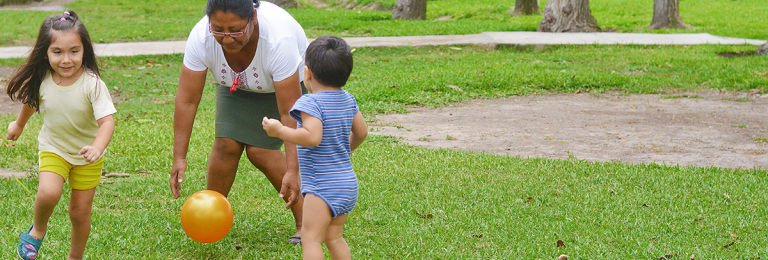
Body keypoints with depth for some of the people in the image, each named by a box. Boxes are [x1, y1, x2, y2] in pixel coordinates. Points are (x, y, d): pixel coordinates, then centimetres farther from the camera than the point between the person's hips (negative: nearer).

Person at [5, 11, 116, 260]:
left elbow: (107, 121, -30)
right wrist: (19, 124, 28)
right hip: (53, 149, 1)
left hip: (87, 157, -1)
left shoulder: (92, 84, -25)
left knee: (80, 212, 7)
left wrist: (97, 148, -49)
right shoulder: (42, 81, -14)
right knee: (48, 193, -26)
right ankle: (38, 229, 6)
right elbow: (31, 101, 9)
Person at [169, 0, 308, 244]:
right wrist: (179, 157, -28)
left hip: (290, 81, -3)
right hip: (237, 85, 3)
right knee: (226, 144, -11)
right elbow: (187, 100, -27)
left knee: (260, 150, -14)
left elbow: (290, 112, -40)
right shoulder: (200, 38, -33)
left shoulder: (279, 39, -43)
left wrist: (293, 170, -42)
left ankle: (306, 220, -1)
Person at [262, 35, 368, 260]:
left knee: (311, 238, -9)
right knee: (333, 237, 18)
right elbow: (361, 132, 20)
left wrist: (280, 131, -21)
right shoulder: (348, 100, 9)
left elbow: (312, 137, -29)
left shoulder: (311, 103, -16)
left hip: (322, 187, -9)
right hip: (348, 184, 9)